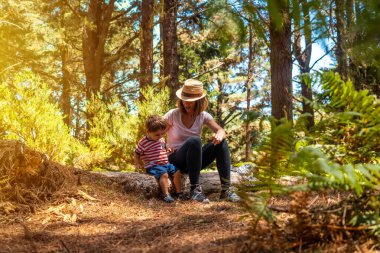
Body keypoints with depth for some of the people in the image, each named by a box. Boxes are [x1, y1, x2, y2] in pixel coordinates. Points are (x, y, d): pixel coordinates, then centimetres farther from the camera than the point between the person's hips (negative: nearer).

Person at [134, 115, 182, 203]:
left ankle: (178, 192, -1)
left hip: (165, 163, 7)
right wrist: (137, 164, -5)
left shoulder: (161, 139, 12)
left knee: (177, 171, -9)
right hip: (153, 166, -7)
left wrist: (168, 150, 9)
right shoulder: (143, 143, -7)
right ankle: (166, 195, -33)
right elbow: (137, 153, 5)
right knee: (164, 174, -32)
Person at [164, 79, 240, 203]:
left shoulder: (203, 116, -1)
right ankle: (194, 189, -35)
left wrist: (219, 135, -36)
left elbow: (221, 130, -13)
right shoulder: (173, 115, -10)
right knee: (194, 140, -35)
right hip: (176, 161, -4)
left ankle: (226, 189, -24)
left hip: (195, 160, 4)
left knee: (221, 143, -21)